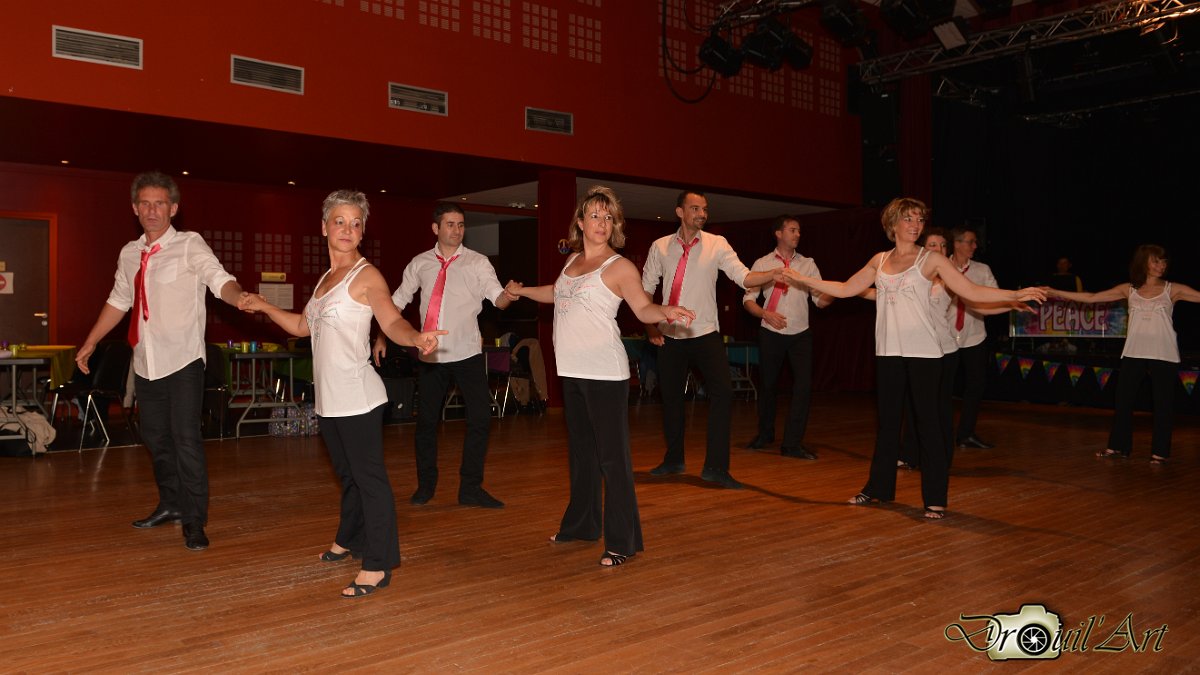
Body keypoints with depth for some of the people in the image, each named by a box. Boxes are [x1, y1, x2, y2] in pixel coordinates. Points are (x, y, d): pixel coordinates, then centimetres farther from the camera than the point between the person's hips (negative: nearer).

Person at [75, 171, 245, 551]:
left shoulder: (190, 245, -8)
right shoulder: (129, 254, 10)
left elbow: (219, 280, -25)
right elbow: (118, 301, 22)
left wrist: (242, 298, -46)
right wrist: (89, 344, 25)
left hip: (182, 361, -6)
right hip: (146, 363, 7)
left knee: (185, 438, -10)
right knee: (155, 437, 16)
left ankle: (194, 521, 1)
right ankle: (171, 504, 33)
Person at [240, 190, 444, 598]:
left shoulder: (366, 276, -9)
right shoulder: (326, 279, 15)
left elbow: (392, 322, -24)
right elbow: (303, 326, 26)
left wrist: (416, 337, -44)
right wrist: (264, 307, 19)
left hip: (356, 396, -8)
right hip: (328, 396, 8)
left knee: (368, 476, -6)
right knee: (347, 473, 21)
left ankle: (378, 567, -2)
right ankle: (349, 540, 38)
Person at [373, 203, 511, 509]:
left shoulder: (477, 262, 0)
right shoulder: (420, 264, 5)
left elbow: (498, 299, -11)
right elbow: (398, 300, 12)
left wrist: (510, 294, -34)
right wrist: (381, 336, 6)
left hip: (467, 354, -1)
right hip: (430, 355, 1)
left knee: (480, 417, -4)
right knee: (427, 421, 9)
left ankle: (470, 488, 10)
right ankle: (425, 485, 27)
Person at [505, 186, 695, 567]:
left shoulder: (619, 267, -6)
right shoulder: (573, 260, 13)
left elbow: (643, 309, -11)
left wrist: (666, 312, -31)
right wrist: (522, 291, 35)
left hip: (604, 373, -7)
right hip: (573, 370, 8)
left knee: (612, 455, -7)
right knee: (581, 450, 18)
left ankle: (622, 542, 0)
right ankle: (582, 524, 33)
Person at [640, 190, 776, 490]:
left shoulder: (717, 244, -2)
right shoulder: (660, 247, 3)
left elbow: (744, 277, -11)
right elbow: (646, 288, 10)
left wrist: (775, 274, -27)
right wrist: (650, 325, 2)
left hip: (705, 333, -2)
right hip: (670, 336, 2)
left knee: (723, 392, -15)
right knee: (670, 396, 10)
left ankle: (715, 467, -8)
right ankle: (674, 460, 28)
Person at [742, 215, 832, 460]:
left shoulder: (808, 264, 6)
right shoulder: (762, 264, 1)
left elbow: (820, 300, 1)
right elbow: (748, 299, 0)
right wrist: (766, 314, -17)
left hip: (801, 334, 1)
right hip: (771, 333, -1)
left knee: (804, 385, -8)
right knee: (768, 384, 10)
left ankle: (792, 444, -1)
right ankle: (765, 434, 31)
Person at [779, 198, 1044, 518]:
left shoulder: (931, 259, 0)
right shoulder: (879, 260, 11)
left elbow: (972, 291, -5)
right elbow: (845, 289, 15)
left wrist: (1016, 295, -17)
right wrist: (801, 279, 12)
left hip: (922, 352, -4)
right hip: (888, 352, 4)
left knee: (927, 422, -2)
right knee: (887, 420, 13)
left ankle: (935, 498, 6)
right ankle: (879, 487, 24)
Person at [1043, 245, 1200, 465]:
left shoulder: (1172, 290, 3)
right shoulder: (1129, 290, 6)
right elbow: (1091, 297, 4)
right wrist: (1056, 293, -1)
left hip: (1164, 355, -2)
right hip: (1133, 353, 2)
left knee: (1163, 403, 2)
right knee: (1123, 399, 6)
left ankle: (1160, 451, 12)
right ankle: (1119, 446, 18)